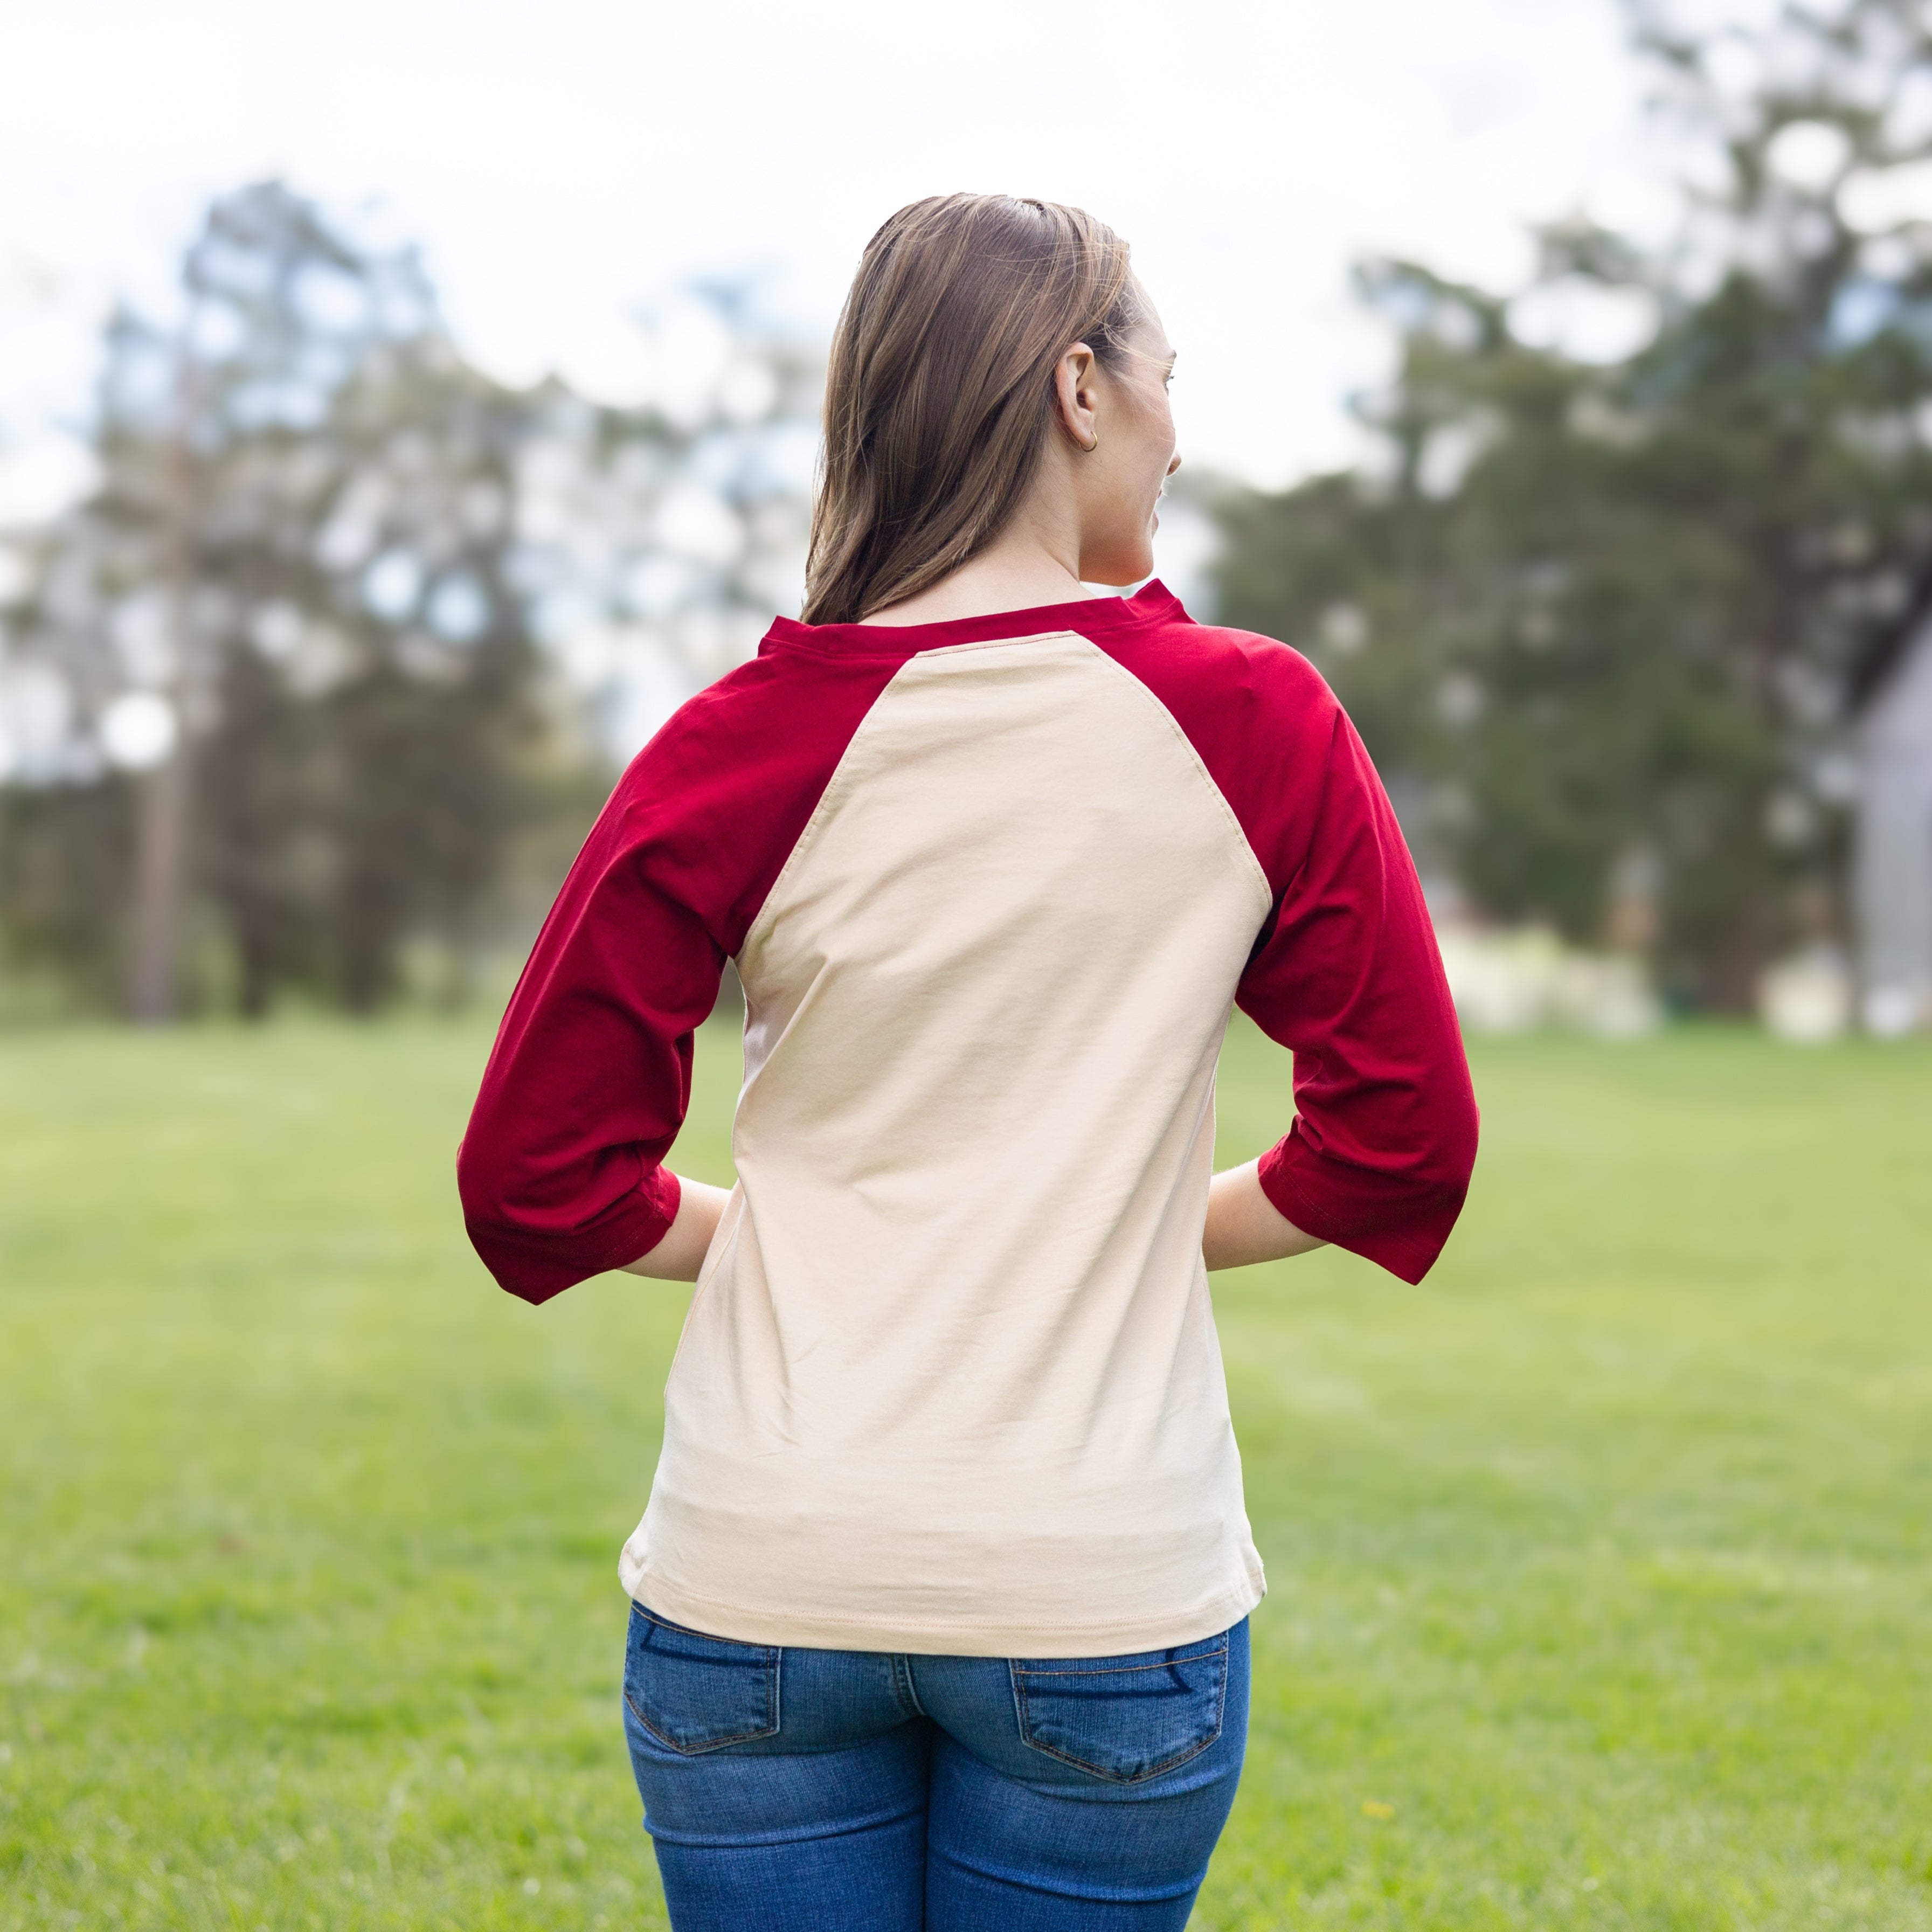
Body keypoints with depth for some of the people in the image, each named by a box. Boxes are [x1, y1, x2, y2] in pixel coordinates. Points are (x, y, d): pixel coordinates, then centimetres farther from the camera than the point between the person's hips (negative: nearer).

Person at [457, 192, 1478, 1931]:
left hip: (762, 1576, 1)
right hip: (1104, 1578, -1)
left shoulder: (748, 743, -4)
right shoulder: (1253, 726, -5)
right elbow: (1402, 1136, -1)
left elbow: (538, 1178, -3)